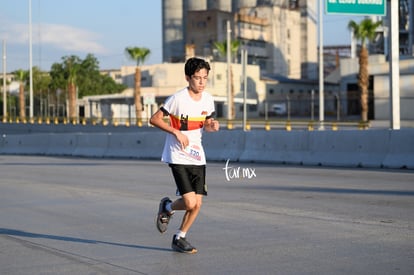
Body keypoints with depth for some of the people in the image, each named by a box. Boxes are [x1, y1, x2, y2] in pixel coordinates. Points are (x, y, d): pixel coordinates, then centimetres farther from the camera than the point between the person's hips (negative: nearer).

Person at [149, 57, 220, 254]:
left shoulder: (208, 99, 3)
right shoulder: (178, 98, -15)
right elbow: (154, 119, -10)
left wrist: (212, 125, -6)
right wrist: (176, 132, -19)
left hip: (197, 157, 6)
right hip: (178, 157, -6)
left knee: (197, 203, 2)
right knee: (190, 202, -15)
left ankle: (179, 238, 22)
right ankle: (167, 207, 18)